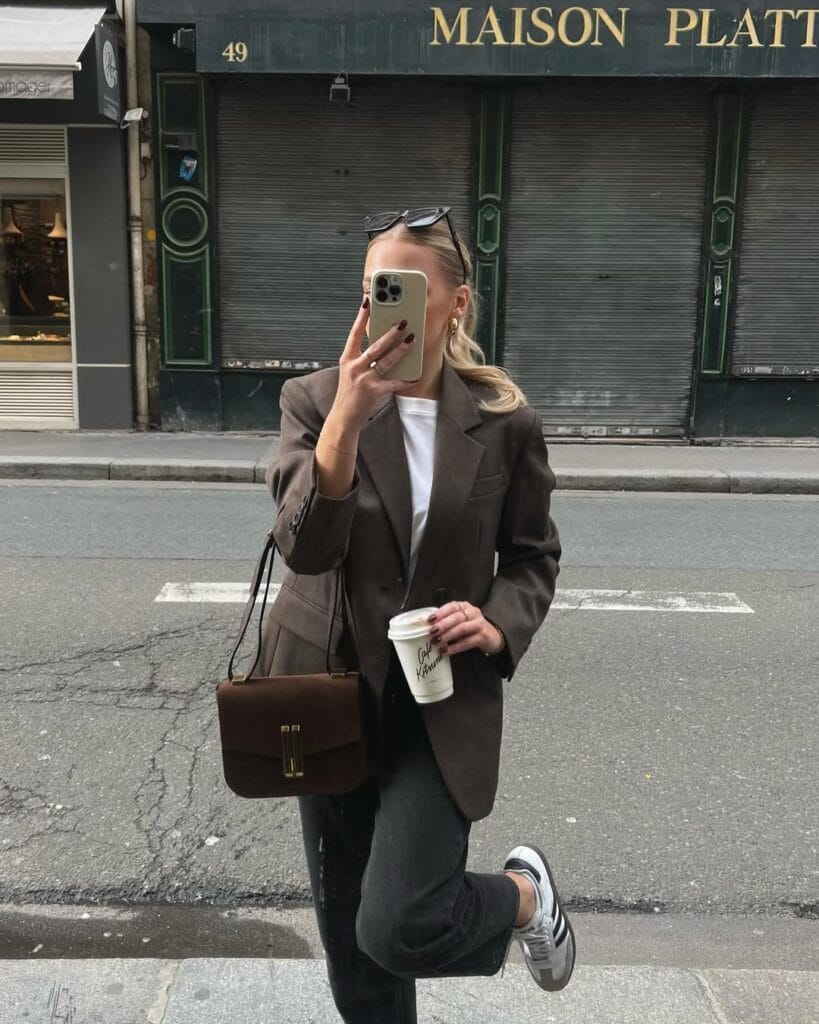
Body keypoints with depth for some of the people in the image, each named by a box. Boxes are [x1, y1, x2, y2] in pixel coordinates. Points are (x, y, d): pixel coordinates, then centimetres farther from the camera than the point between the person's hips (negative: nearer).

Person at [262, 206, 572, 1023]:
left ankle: (523, 892, 22)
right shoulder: (314, 400, -7)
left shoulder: (504, 420, -6)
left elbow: (533, 555, 5)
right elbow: (304, 547, -20)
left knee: (396, 930, -10)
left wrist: (501, 626, -15)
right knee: (348, 932, 14)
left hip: (445, 698, -1)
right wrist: (349, 414, -33)